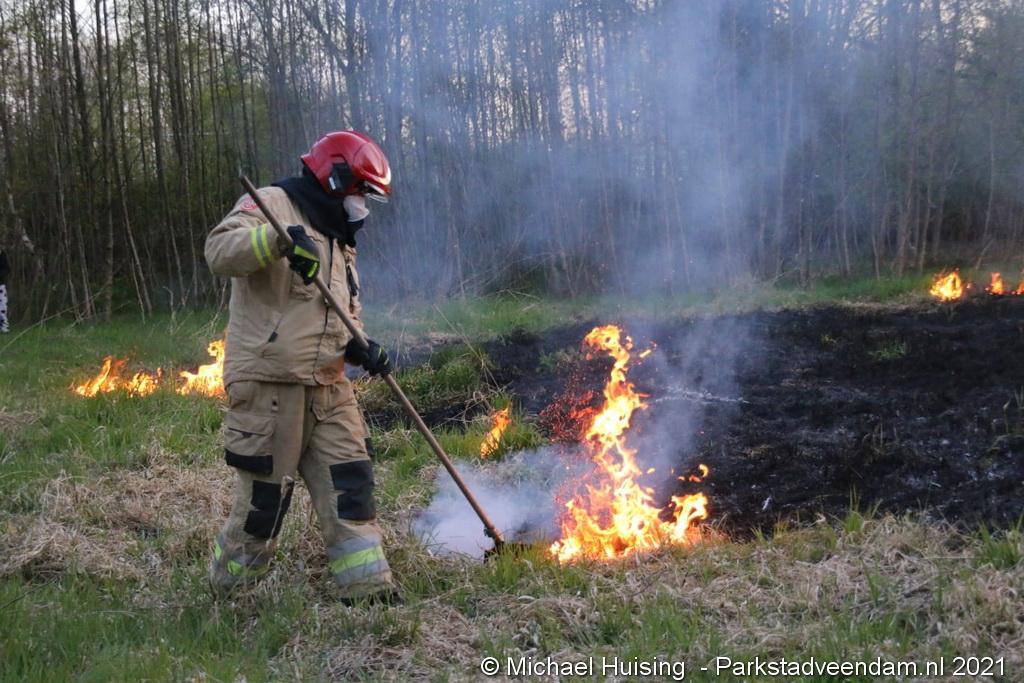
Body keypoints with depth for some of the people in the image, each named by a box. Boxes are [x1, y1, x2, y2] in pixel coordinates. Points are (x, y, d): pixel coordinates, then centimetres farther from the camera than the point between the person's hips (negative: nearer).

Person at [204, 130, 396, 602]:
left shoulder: (339, 243, 21)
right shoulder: (273, 205, -6)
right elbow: (220, 250, -25)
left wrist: (359, 349, 4)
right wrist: (279, 238, -41)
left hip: (329, 389, 8)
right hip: (268, 386, -8)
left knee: (350, 484, 2)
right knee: (264, 499, 0)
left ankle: (368, 589, 8)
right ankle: (228, 593, 20)